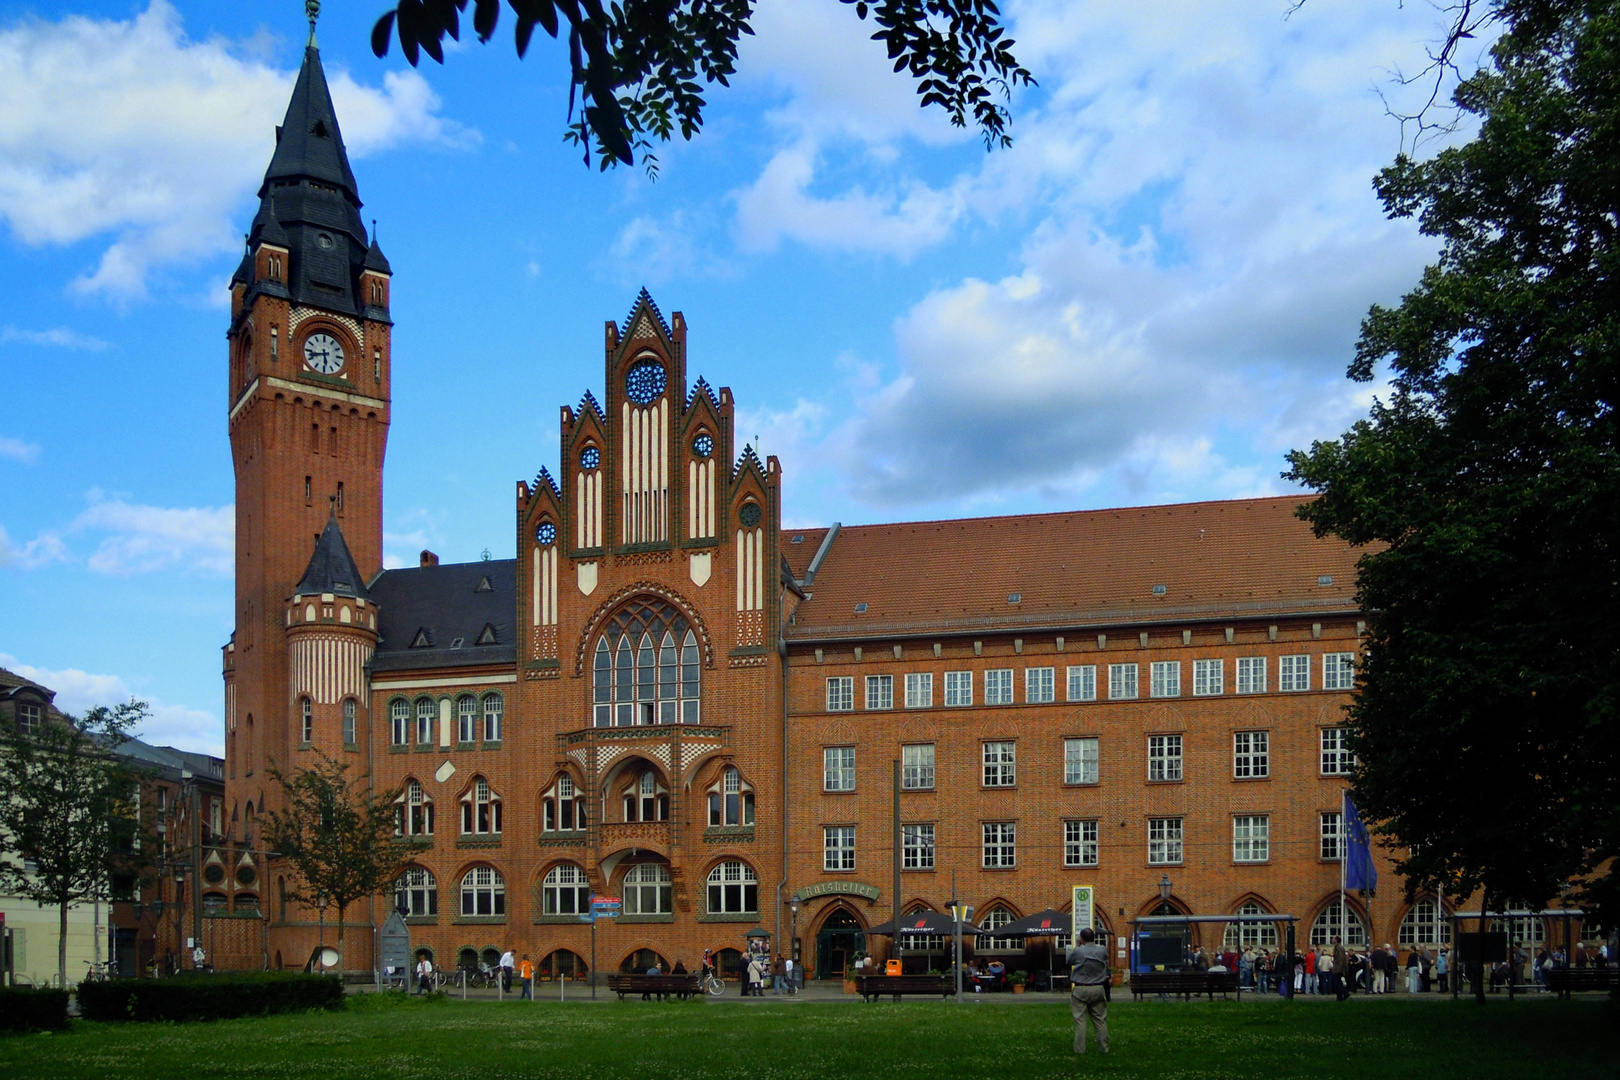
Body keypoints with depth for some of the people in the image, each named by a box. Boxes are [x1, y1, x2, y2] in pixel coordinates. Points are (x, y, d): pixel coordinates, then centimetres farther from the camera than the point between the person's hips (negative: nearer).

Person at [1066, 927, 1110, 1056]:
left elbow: (1069, 961, 9)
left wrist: (1077, 946, 15)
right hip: (1098, 989, 3)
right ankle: (1103, 1048, 11)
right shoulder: (1103, 950, -2)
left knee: (1080, 1020, -1)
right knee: (1100, 1020, 9)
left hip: (1080, 990, -3)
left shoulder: (1077, 951, -10)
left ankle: (1080, 1049, -2)